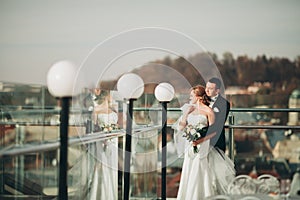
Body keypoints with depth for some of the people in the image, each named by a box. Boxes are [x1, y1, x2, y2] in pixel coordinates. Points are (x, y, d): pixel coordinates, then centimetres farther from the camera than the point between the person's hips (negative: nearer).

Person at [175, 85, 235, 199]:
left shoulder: (208, 111, -5)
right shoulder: (189, 109, 9)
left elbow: (213, 131, -8)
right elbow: (180, 128, 6)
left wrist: (202, 140, -20)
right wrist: (186, 113, -2)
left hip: (203, 147, -5)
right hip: (191, 147, 5)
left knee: (200, 175, -3)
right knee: (189, 175, 6)